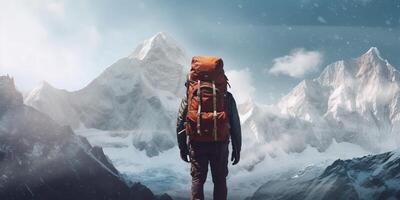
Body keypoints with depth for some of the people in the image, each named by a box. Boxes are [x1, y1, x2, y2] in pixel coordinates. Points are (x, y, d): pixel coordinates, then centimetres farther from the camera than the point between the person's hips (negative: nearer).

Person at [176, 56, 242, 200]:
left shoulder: (189, 94, 4)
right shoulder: (227, 96, 3)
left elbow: (180, 122, 5)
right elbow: (235, 125, 4)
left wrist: (182, 147, 13)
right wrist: (237, 149, 12)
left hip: (196, 144, 0)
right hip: (220, 144, 0)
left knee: (197, 179, 10)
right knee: (220, 180, 12)